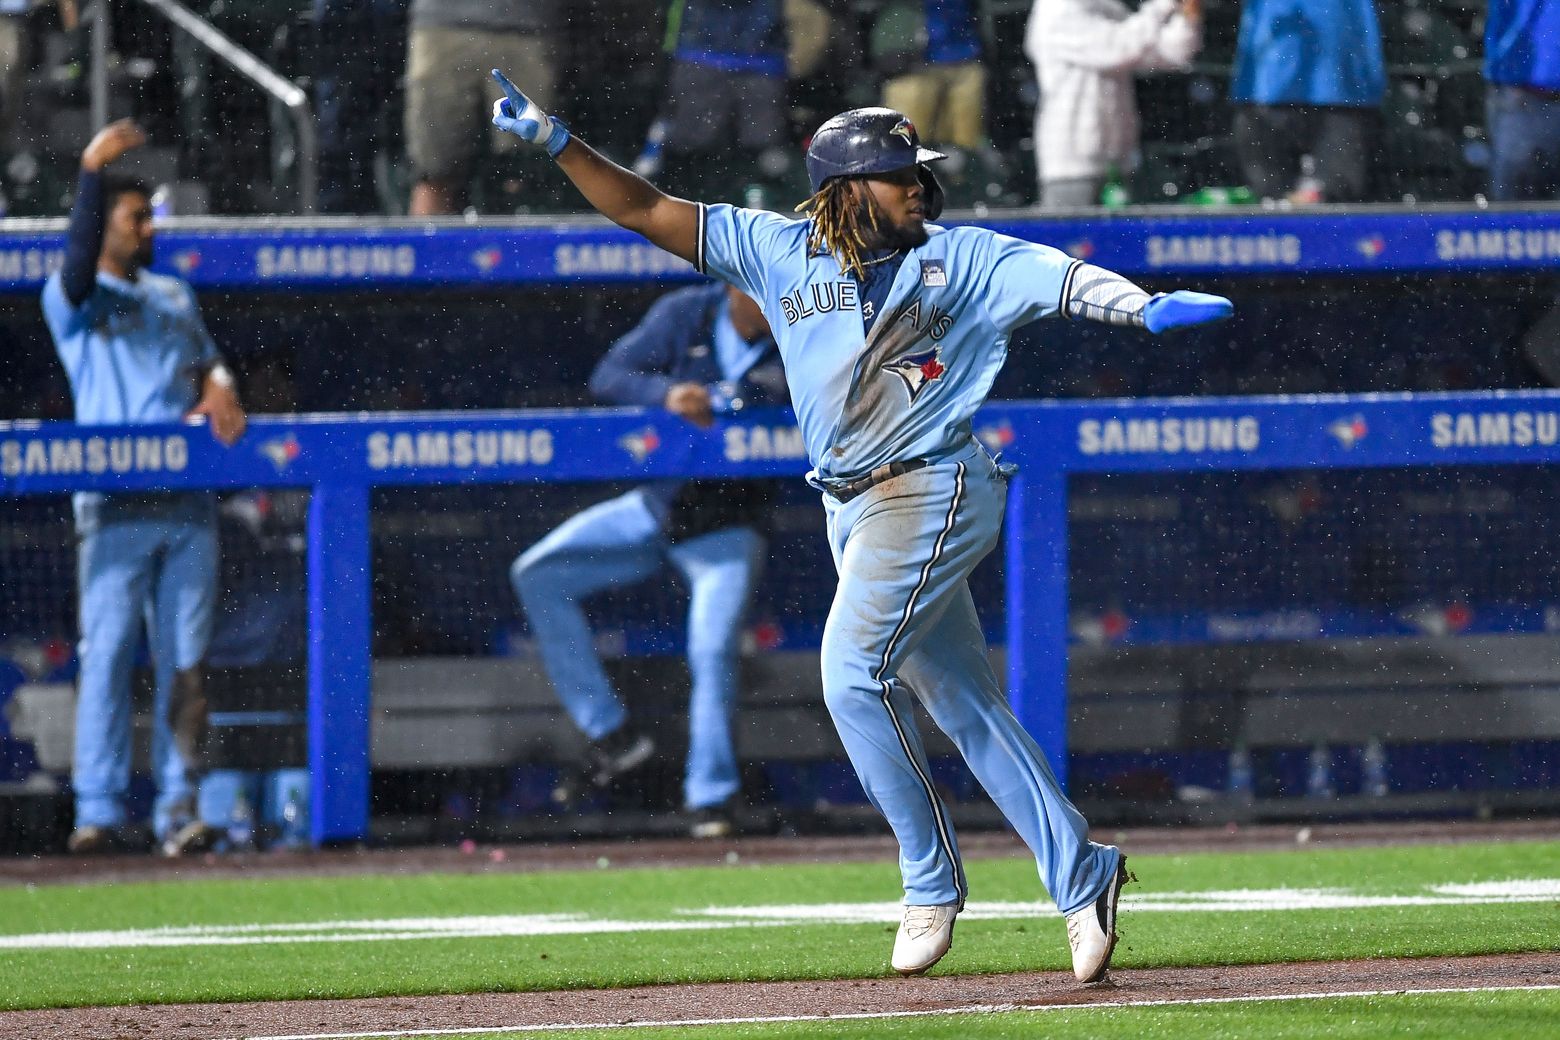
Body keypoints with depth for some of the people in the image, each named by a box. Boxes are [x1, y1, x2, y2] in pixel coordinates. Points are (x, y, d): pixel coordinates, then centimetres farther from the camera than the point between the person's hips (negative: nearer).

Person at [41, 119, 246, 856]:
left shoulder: (173, 296, 23)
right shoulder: (74, 299, 5)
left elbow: (206, 356, 17)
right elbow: (79, 262, -16)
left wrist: (218, 388, -7)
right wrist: (92, 171, -26)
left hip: (188, 504, 5)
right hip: (115, 508, -5)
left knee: (183, 663, 1)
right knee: (107, 657, -8)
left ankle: (178, 810, 2)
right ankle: (99, 813, -8)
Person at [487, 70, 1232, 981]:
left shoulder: (956, 258, -3)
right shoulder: (780, 252, 7)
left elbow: (1058, 277, -16)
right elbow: (649, 212, 7)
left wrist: (1146, 307, -34)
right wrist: (557, 142, -2)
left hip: (932, 492, -5)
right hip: (856, 509, 5)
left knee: (855, 674, -16)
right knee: (963, 700, 5)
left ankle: (932, 879, -5)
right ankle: (1080, 876, 10)